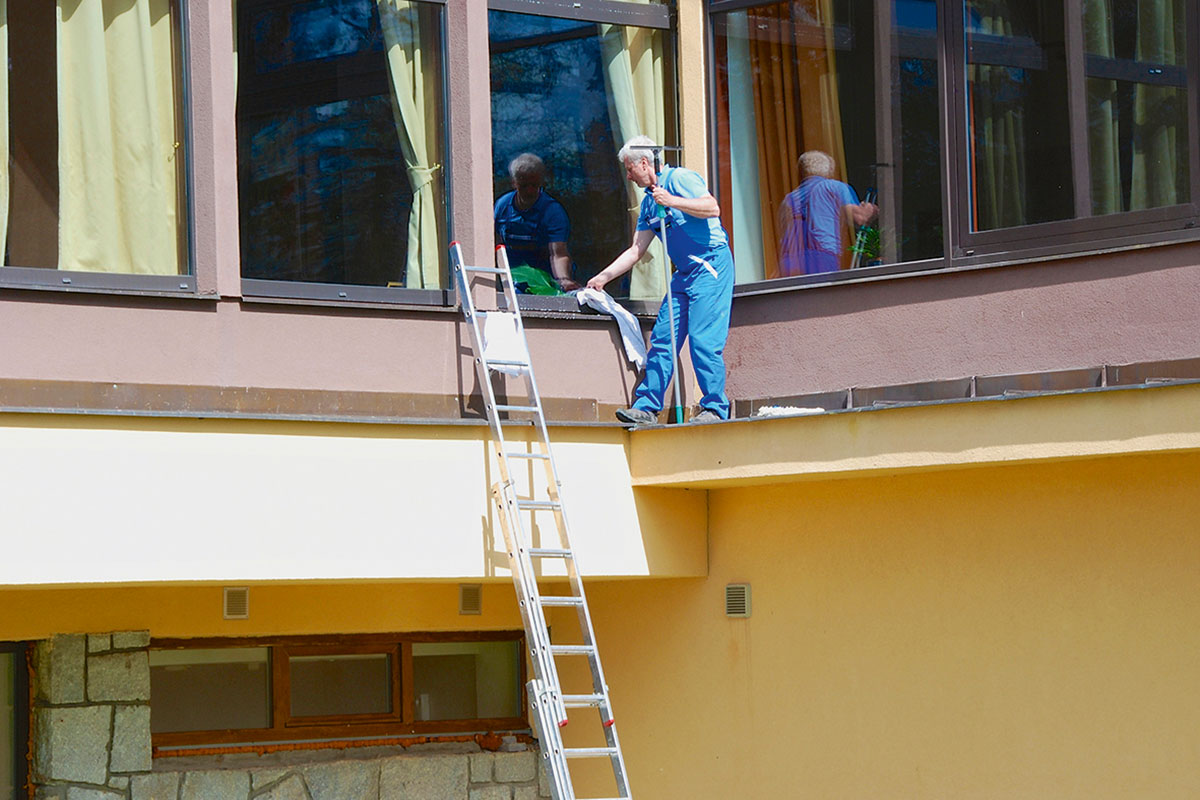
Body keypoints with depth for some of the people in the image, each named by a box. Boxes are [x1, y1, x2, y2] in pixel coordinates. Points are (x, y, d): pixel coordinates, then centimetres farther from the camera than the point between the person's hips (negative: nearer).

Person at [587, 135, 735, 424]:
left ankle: (715, 408, -5)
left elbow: (712, 208, -18)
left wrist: (672, 201, -20)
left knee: (703, 339, -12)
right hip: (684, 273, 9)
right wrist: (603, 277, 19)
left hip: (711, 267, -9)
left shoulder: (678, 178, -6)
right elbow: (636, 250, 22)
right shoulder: (649, 202, 19)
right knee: (662, 338, 3)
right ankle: (646, 407, 4)